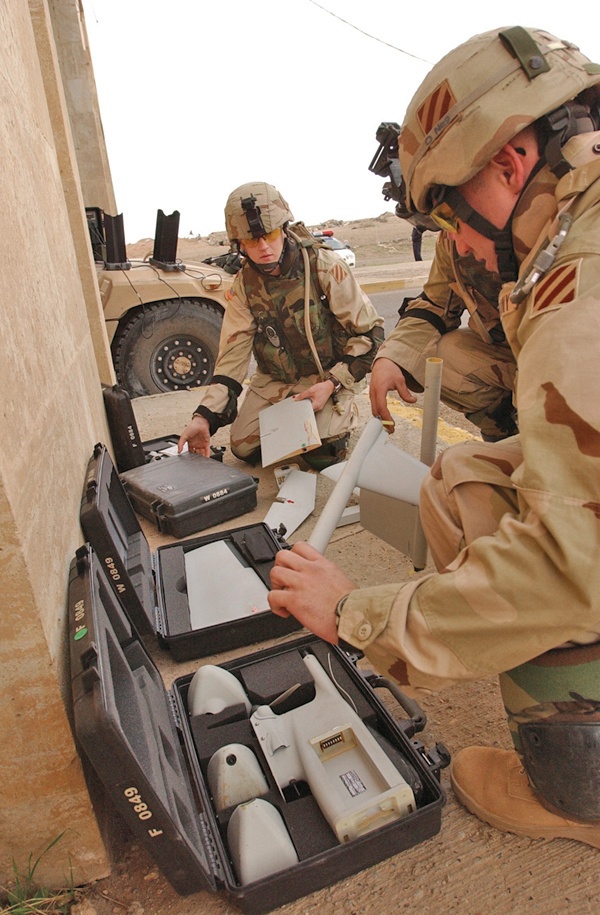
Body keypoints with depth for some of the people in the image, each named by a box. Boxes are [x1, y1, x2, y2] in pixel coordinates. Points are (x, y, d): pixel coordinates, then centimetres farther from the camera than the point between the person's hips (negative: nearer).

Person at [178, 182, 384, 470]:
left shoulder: (325, 267, -20)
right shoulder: (244, 285, -8)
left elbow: (369, 333, -15)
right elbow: (232, 354, -10)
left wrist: (332, 384, -24)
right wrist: (204, 416, -22)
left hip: (329, 376, -4)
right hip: (274, 381, 4)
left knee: (322, 454, -20)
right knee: (243, 448, -3)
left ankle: (344, 412, 13)